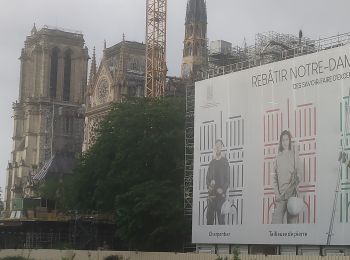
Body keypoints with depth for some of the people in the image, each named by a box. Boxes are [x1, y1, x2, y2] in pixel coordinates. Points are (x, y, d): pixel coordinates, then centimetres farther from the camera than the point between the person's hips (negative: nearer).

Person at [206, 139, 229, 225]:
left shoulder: (224, 161, 4)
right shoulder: (212, 162, 17)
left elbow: (227, 178, -2)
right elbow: (208, 177, 16)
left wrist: (223, 189, -15)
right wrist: (209, 186, -3)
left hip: (221, 193, -4)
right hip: (211, 193, 4)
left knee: (221, 214, -7)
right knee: (209, 214, 1)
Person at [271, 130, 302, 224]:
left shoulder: (294, 155, 8)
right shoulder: (278, 157, 14)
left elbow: (298, 174, 4)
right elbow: (275, 177, 12)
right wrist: (277, 194, 0)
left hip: (291, 194, -2)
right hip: (280, 195, 2)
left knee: (292, 220, -4)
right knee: (276, 220, -10)